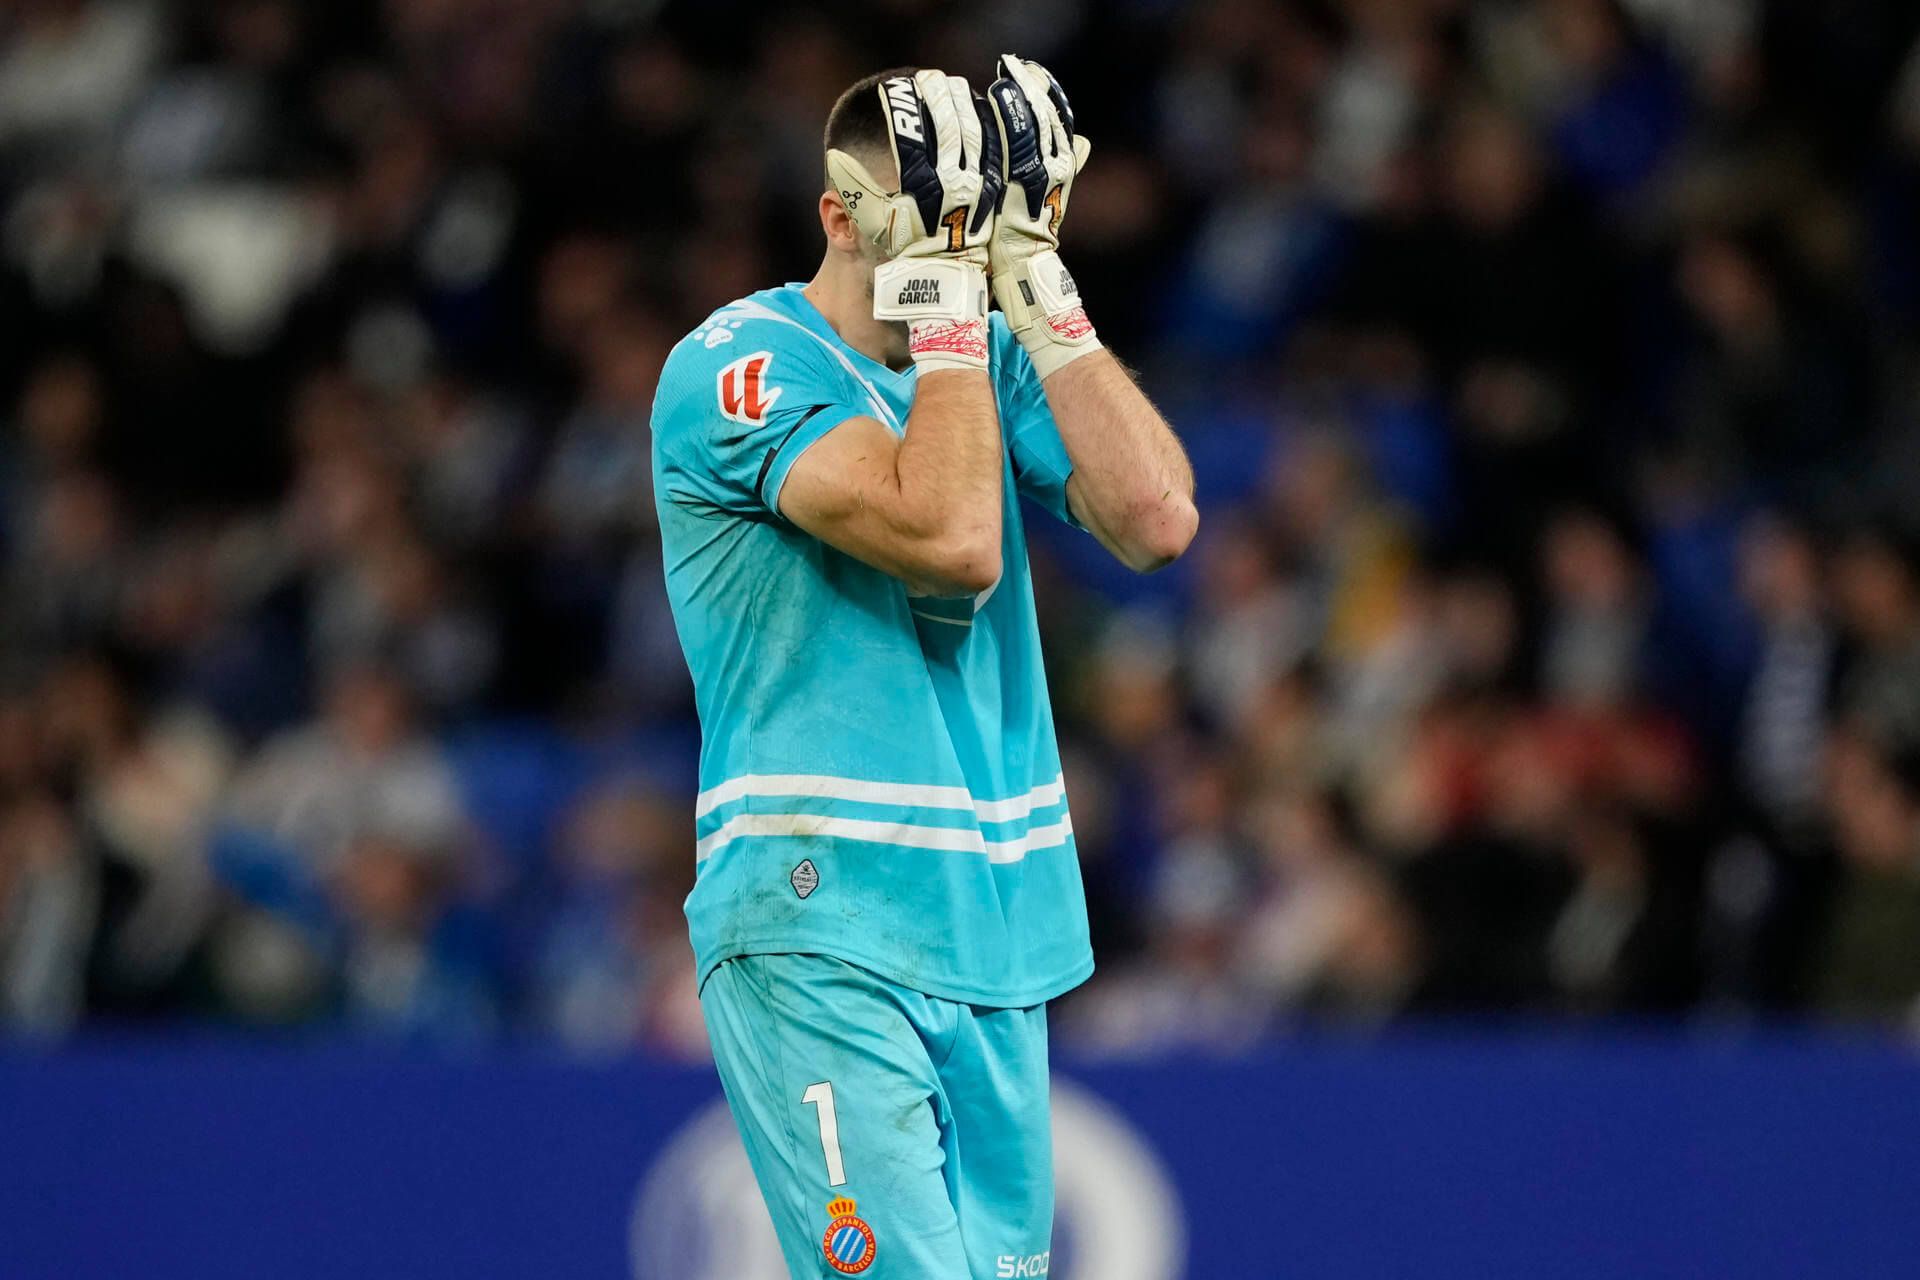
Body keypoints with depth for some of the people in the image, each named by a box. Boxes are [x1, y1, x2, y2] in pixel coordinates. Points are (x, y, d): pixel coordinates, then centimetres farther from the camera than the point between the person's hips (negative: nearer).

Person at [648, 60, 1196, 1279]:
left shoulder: (990, 360, 13)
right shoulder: (742, 365, -8)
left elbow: (1156, 521, -2)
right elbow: (951, 536, -21)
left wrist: (1038, 289, -4)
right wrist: (946, 290, -15)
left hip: (996, 932, 7)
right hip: (823, 936, -7)